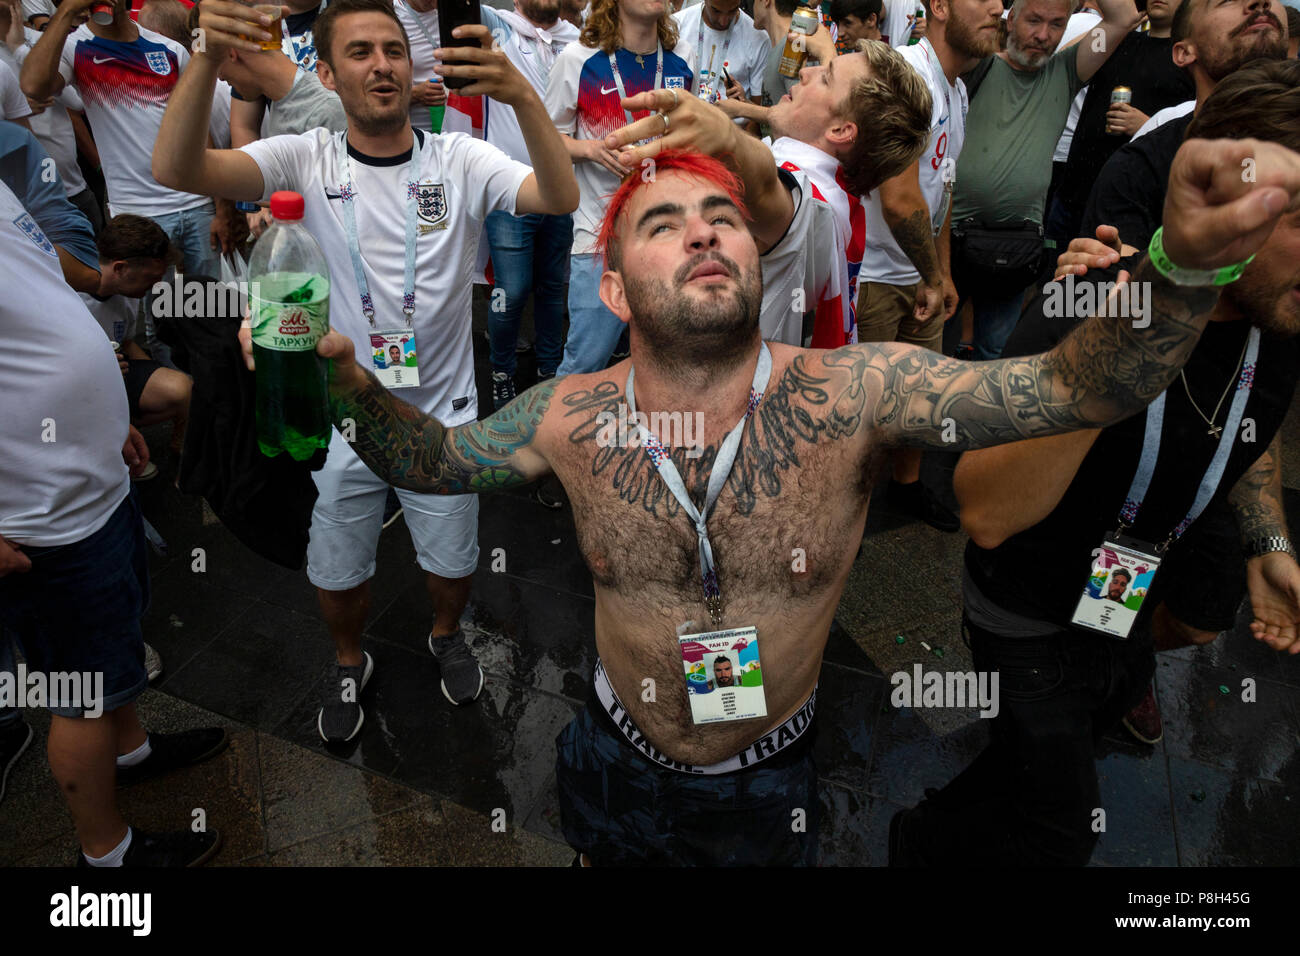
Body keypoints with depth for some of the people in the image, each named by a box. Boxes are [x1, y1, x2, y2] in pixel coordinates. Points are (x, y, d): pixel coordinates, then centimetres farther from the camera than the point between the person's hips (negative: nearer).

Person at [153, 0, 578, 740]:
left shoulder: (460, 161, -9)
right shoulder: (307, 161, -8)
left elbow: (560, 198, -25)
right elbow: (177, 170, -22)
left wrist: (522, 95, -43)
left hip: (444, 419, 0)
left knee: (453, 562, 20)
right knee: (339, 576, 18)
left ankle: (447, 635, 53)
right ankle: (350, 662, 49)